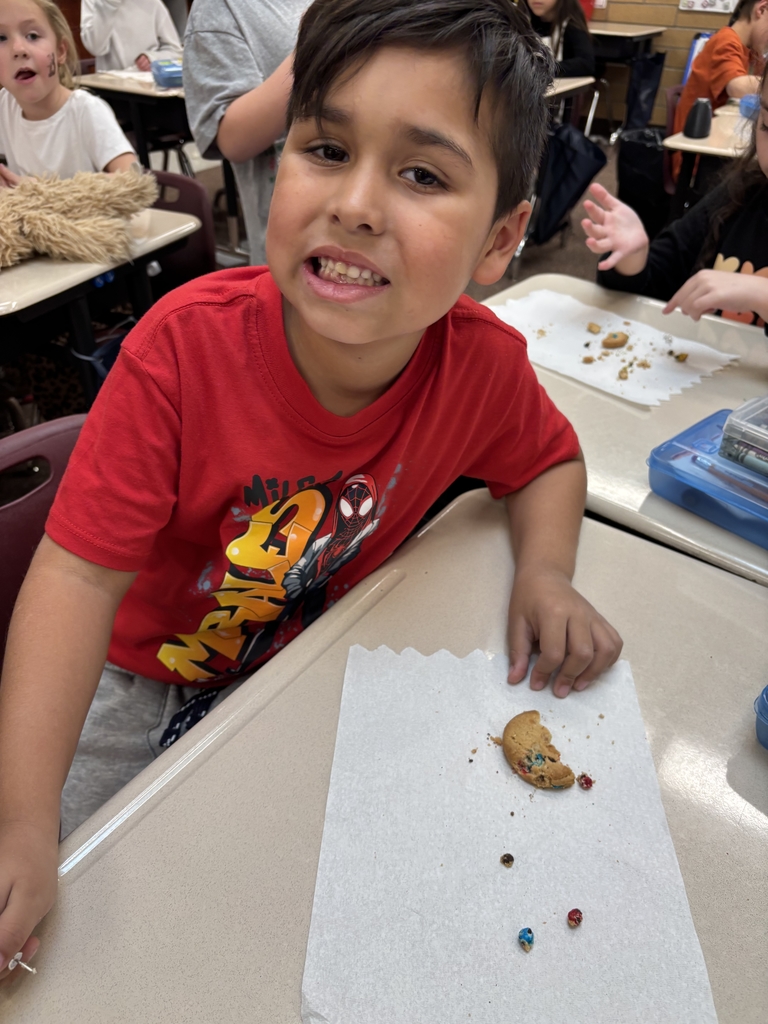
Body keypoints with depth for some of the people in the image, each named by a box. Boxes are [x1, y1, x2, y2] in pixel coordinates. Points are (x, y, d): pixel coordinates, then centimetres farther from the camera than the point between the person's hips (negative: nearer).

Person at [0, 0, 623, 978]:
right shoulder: (187, 346, -30)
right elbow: (83, 572, -27)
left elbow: (548, 460, 1)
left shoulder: (484, 364, -21)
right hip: (146, 671, -1)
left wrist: (544, 572, -20)